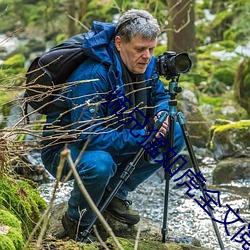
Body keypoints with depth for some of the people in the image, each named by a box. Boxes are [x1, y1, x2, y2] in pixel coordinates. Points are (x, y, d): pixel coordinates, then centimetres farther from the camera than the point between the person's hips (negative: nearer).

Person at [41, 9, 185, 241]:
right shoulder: (92, 76, -32)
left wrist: (161, 114, -15)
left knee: (175, 135, -4)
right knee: (99, 164, -41)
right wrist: (142, 137, -35)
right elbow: (89, 136, -36)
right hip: (64, 148, -8)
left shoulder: (146, 65, -8)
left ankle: (115, 194, 6)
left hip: (114, 141, 8)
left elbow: (160, 96, 10)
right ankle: (77, 222, -9)